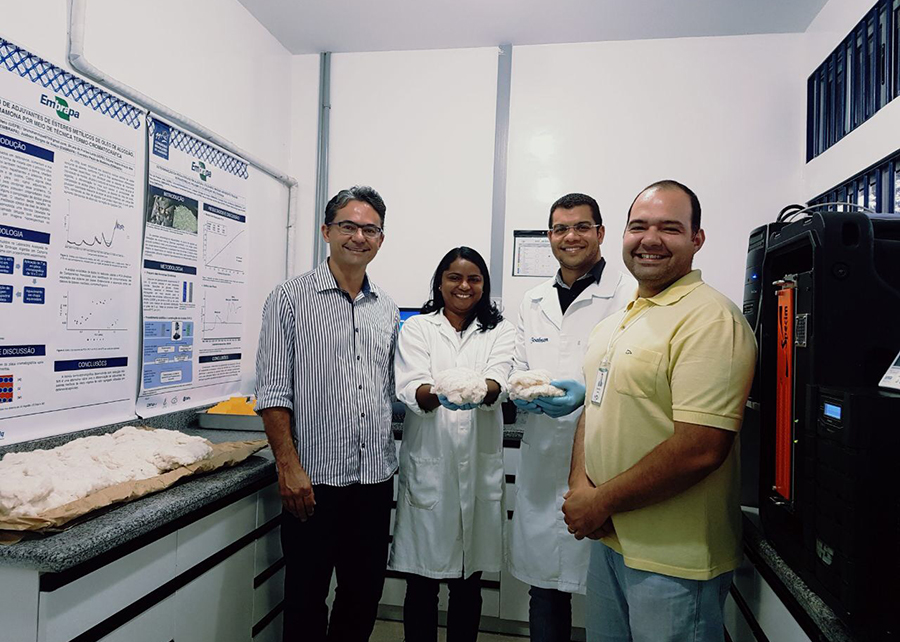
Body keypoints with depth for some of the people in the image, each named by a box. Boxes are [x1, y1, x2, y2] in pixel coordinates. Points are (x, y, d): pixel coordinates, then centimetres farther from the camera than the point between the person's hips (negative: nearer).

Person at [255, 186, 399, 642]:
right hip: (314, 479, -4)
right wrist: (289, 466, -14)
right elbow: (273, 392, -8)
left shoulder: (387, 310, 10)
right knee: (306, 597, 10)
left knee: (365, 595, 17)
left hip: (375, 477, 5)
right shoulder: (290, 299, -4)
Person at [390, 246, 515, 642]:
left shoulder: (499, 331, 9)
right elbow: (410, 389, -10)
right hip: (428, 465, -1)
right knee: (421, 583, 7)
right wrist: (439, 394, -33)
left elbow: (500, 381, -10)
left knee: (468, 584, 14)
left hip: (480, 467, 1)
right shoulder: (417, 328, 5)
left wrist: (481, 391, -34)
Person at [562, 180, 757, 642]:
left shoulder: (711, 319, -18)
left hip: (674, 559, -7)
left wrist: (602, 502, -16)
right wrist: (580, 485, -6)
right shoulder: (614, 323, 9)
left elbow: (701, 449, -25)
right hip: (606, 539, 8)